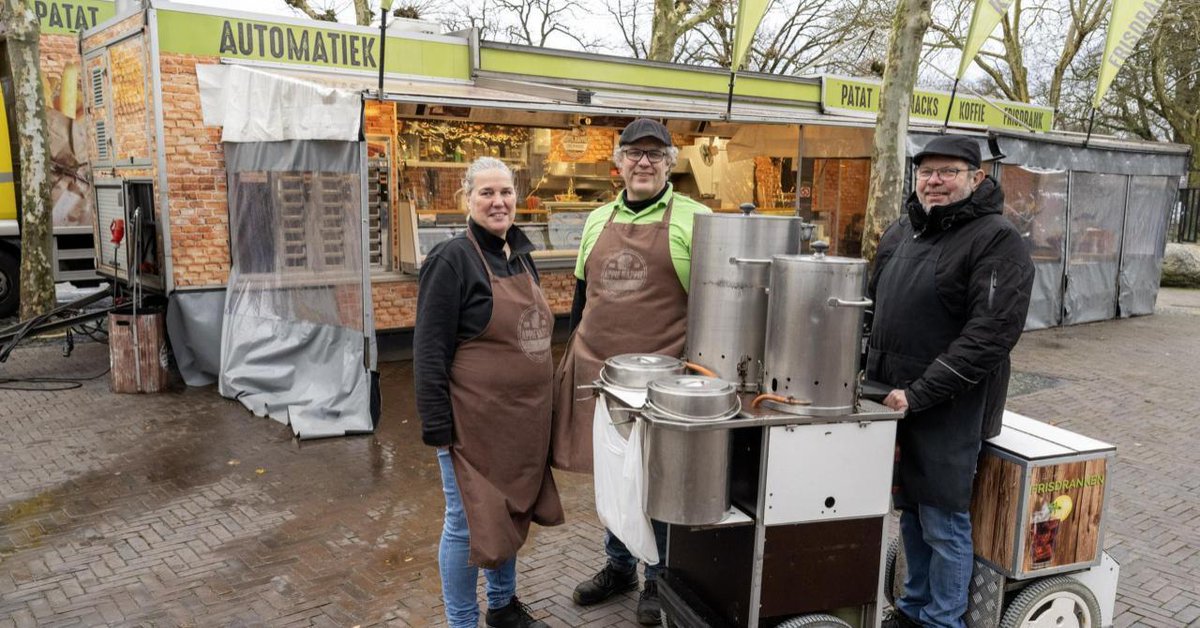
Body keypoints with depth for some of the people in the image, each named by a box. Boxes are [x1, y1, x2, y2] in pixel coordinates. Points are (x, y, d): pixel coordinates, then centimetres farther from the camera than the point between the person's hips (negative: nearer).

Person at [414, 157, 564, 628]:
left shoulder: (521, 254, 8)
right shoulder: (452, 259, -14)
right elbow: (429, 351, -15)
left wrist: (540, 407, 18)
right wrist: (438, 426, -17)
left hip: (523, 419, 7)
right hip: (475, 420, -7)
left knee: (512, 512, 20)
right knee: (468, 521, 6)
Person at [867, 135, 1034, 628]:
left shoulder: (997, 241, -13)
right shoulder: (901, 231, 10)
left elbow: (989, 335, -20)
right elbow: (874, 305, 20)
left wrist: (918, 394, -21)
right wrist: (870, 373, 9)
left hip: (949, 411, -7)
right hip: (894, 402, 7)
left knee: (943, 523, 3)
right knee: (910, 512, 19)